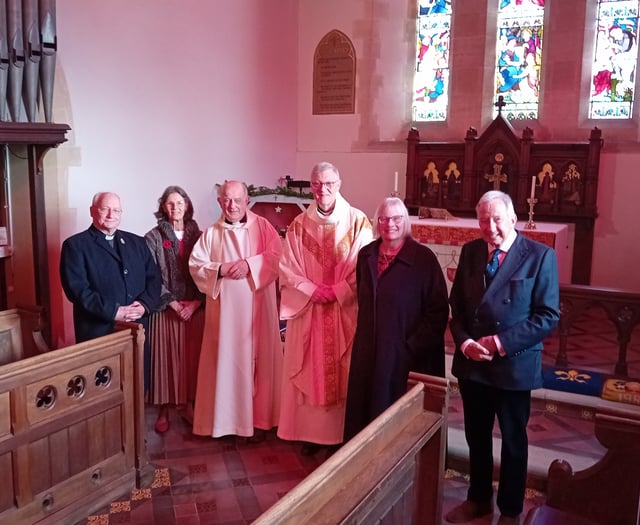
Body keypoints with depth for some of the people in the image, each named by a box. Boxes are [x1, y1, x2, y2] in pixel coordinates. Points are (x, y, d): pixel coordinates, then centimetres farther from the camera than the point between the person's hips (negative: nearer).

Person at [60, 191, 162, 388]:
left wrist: (145, 304, -10)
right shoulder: (75, 245, -1)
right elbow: (77, 288, -11)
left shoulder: (137, 242, 15)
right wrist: (113, 311, -18)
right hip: (98, 331, -4)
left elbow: (154, 278, 10)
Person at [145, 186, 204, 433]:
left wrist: (196, 302, -8)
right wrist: (173, 303, -11)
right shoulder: (153, 237, -1)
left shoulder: (198, 235, 5)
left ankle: (189, 405, 21)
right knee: (165, 357, 3)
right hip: (165, 309, -2)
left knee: (192, 357, 7)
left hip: (195, 308, 2)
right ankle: (164, 410, 15)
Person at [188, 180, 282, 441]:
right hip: (224, 307, 1)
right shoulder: (211, 233, 7)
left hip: (257, 307, -1)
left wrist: (249, 265, -18)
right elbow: (195, 265, 3)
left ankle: (258, 418, 15)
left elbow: (276, 256, -6)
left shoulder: (263, 226, 3)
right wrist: (220, 270, -13)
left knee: (257, 358, 4)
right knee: (225, 358, 4)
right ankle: (225, 416, 17)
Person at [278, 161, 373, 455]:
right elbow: (287, 269, 2)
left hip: (345, 312, -2)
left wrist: (336, 291, -14)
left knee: (343, 372, 5)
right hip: (307, 311, 2)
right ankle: (311, 432, 19)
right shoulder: (299, 225, 4)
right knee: (309, 372, 7)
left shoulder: (358, 222, -2)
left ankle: (343, 433, 17)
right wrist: (313, 290, -12)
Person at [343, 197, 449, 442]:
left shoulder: (423, 258, -11)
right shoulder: (366, 255, 6)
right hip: (368, 350, 5)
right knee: (365, 410, 13)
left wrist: (415, 346, -14)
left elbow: (438, 310, -12)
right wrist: (365, 332, 11)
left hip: (406, 354, -5)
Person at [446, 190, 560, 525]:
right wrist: (465, 342, -11)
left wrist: (500, 343, -19)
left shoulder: (540, 256, -11)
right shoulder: (470, 252, 3)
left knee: (513, 441, 15)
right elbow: (457, 306, 6)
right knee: (476, 437, 19)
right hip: (471, 363, 4)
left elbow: (548, 317, -13)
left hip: (514, 366, -4)